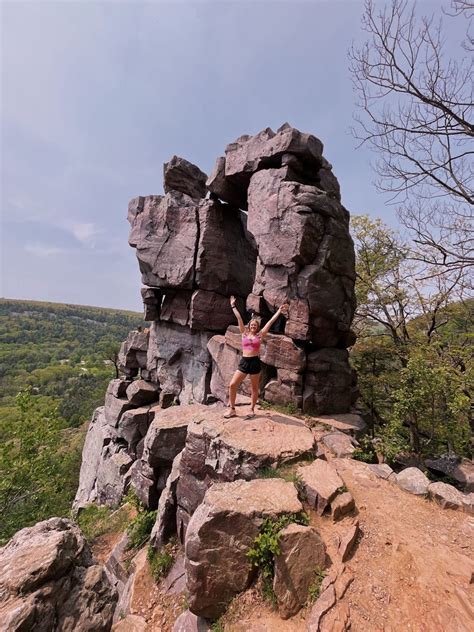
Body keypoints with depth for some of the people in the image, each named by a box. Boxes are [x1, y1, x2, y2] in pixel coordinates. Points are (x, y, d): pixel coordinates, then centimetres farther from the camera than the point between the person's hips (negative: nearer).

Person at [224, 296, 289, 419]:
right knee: (232, 385, -3)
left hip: (255, 362, -2)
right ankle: (232, 410, 11)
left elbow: (270, 321, 0)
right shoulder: (244, 333, 6)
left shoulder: (260, 335, 1)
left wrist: (279, 311, 0)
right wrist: (233, 306, 13)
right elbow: (239, 318, 7)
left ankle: (252, 410, 24)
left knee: (254, 388, 9)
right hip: (244, 362, 2)